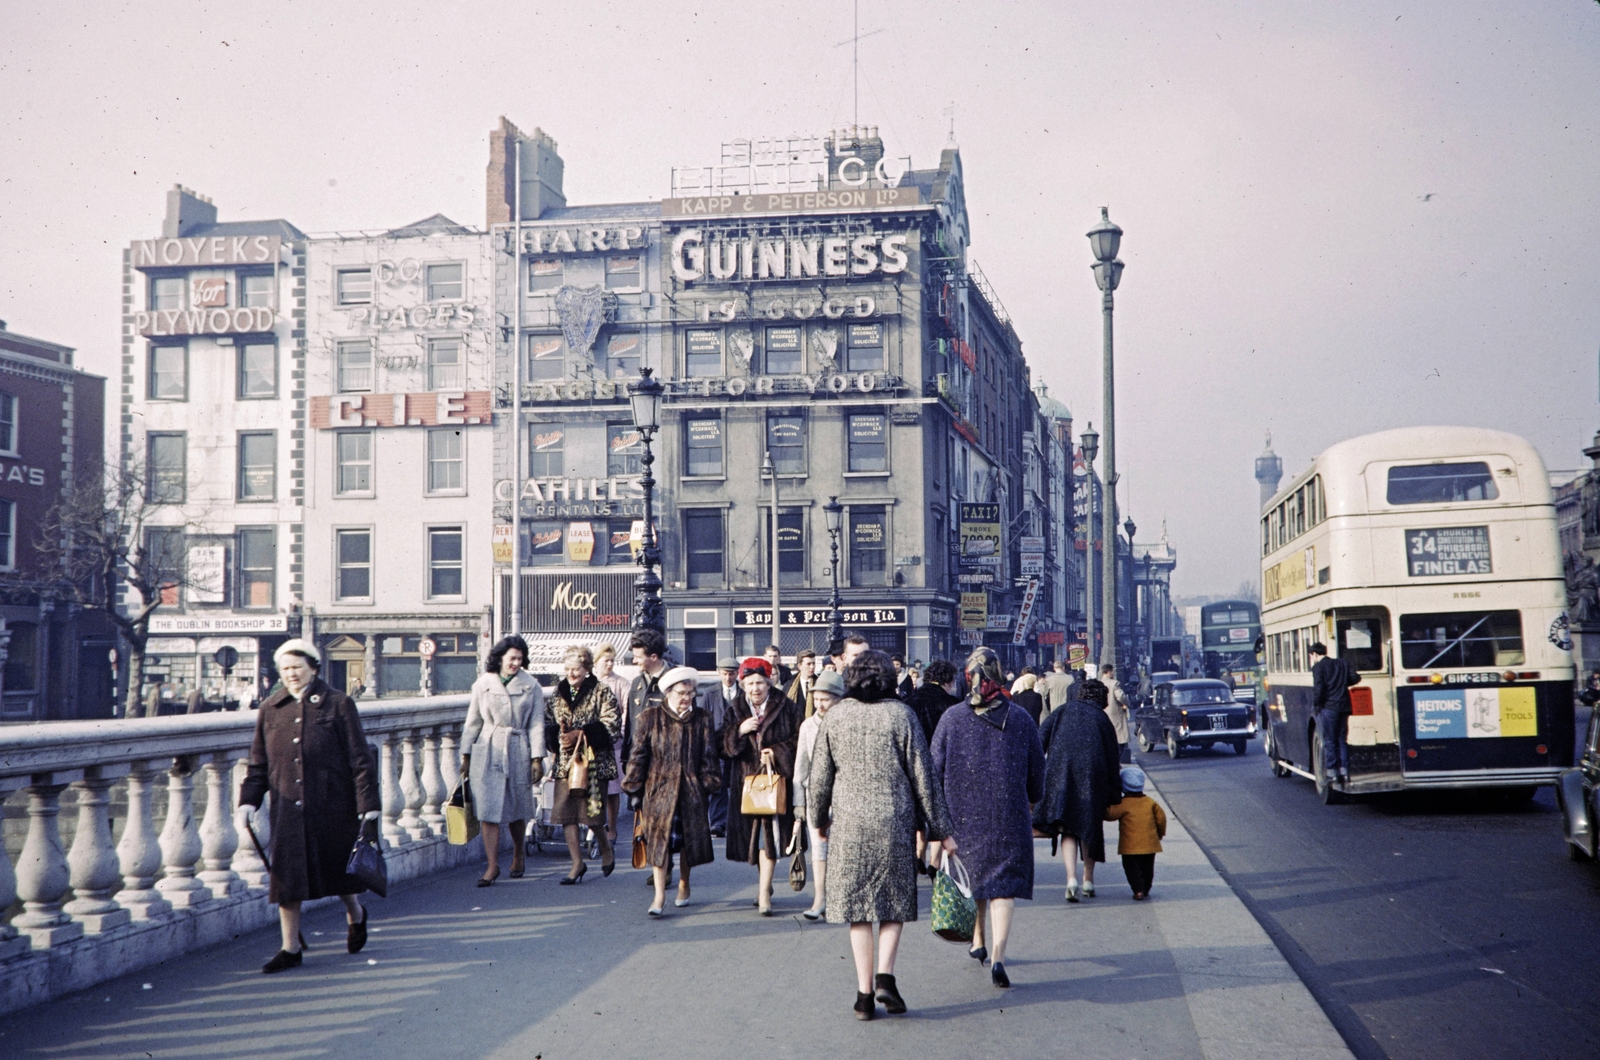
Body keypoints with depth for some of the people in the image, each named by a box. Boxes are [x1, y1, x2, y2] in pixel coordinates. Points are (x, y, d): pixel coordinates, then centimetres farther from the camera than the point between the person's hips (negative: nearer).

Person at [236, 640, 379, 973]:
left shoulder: (338, 705, -3)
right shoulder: (270, 710, 6)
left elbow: (360, 760, -4)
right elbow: (258, 764, 12)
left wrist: (369, 808, -8)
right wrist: (247, 802, 0)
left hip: (332, 807, -2)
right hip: (288, 809, 3)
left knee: (338, 869, 9)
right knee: (286, 877, 0)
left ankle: (356, 916, 39)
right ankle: (291, 948, 11)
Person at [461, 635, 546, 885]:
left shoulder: (531, 687, 3)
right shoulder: (483, 684, 4)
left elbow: (536, 724, 2)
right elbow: (473, 722, 10)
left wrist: (537, 758, -4)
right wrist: (465, 755, 8)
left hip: (518, 751, 0)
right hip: (487, 752, 0)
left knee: (517, 809, 9)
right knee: (488, 809, -7)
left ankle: (518, 853, 33)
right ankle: (492, 865, -3)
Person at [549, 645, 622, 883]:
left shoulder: (601, 692, -3)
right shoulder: (560, 692, 12)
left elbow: (612, 725, -10)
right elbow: (551, 724, 20)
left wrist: (581, 734, -17)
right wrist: (557, 738, -3)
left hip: (593, 759, -4)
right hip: (565, 761, 5)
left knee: (591, 808, -4)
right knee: (566, 811, -1)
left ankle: (606, 847, 26)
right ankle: (578, 862, 8)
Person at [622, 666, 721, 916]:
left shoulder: (702, 720, 5)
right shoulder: (651, 718, 0)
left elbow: (709, 756, 8)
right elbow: (639, 755, 1)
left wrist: (708, 784, 0)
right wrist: (635, 791, -1)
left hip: (691, 791, 2)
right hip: (658, 789, -2)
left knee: (688, 839, 10)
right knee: (658, 839, -9)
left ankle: (684, 886, 29)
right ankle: (659, 895, -9)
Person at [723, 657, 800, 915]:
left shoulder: (786, 709, -1)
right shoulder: (736, 711, 7)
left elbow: (799, 740, 0)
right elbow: (723, 746, 3)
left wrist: (778, 752, -14)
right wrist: (739, 730, -14)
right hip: (746, 778, 3)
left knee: (769, 833, -11)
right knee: (755, 833, 10)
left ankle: (764, 892, -11)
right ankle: (765, 883, 28)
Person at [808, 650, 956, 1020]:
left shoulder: (835, 716, 2)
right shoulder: (900, 714, -3)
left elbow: (819, 775, 7)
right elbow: (922, 776, -1)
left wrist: (818, 819, 23)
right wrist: (940, 830, 5)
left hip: (848, 824, 1)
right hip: (895, 823, -1)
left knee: (857, 906, 7)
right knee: (895, 900, 12)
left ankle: (865, 992, 6)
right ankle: (885, 975, -5)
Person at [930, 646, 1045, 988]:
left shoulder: (951, 718, -4)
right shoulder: (1021, 717, -2)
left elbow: (935, 770, -2)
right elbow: (1037, 768, 7)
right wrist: (1031, 803, 25)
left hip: (963, 814, 1)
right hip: (1009, 816, -1)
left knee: (973, 876, 20)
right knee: (1005, 883, -1)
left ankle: (978, 939, 35)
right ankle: (997, 956, -14)